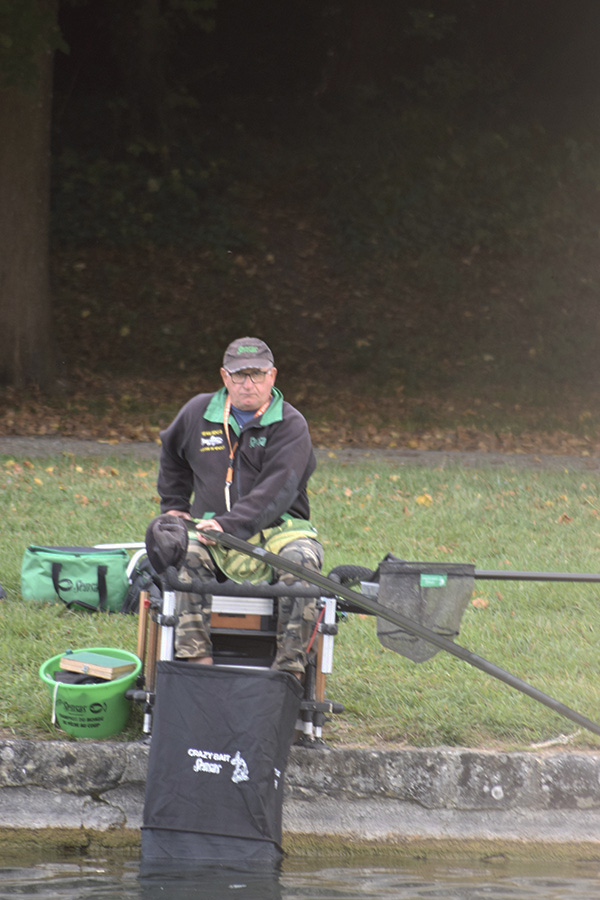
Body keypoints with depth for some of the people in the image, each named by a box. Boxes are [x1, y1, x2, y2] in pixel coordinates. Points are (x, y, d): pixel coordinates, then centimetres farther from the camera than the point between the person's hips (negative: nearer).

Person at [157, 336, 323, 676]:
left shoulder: (290, 425, -3)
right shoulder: (199, 413, 11)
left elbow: (276, 489, -16)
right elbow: (172, 456, 33)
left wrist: (231, 524, -28)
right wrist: (174, 505, 22)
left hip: (277, 525, -2)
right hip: (213, 530, 2)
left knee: (302, 560, -34)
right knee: (185, 557, -31)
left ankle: (290, 667, -33)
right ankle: (197, 660, -36)